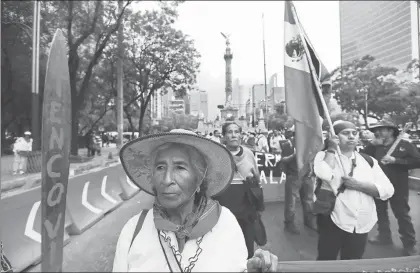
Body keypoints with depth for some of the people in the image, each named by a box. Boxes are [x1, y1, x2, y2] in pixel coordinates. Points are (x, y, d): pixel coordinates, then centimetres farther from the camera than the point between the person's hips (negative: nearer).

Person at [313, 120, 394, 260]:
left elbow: (387, 190, -2)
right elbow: (324, 175, -27)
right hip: (332, 221, -3)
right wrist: (331, 149, -17)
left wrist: (358, 185, -17)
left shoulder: (368, 160, 5)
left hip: (361, 225, 4)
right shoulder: (324, 156, -5)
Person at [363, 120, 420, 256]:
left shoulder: (404, 145, -6)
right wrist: (372, 144, -12)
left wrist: (395, 160, -21)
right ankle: (384, 236, 35)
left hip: (397, 187, -5)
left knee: (402, 214, 4)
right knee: (380, 211, 17)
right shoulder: (376, 146, 6)